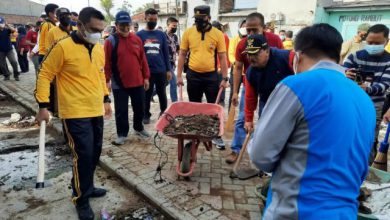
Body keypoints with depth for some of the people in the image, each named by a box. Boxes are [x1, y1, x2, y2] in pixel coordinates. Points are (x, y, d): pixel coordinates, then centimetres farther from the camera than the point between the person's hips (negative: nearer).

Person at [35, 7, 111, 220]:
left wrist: (106, 99, 20)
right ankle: (81, 200, 14)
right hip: (76, 113, -7)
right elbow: (45, 75, -7)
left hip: (96, 111, 7)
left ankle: (87, 186, 36)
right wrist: (43, 105, -10)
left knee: (94, 153, 15)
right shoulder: (63, 47, -12)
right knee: (83, 155, -5)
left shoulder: (99, 48, 8)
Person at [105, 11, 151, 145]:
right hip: (119, 83, -3)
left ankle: (139, 128, 36)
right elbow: (107, 63, -6)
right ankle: (122, 134, 21)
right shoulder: (110, 41, -5)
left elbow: (143, 59, 8)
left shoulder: (137, 39, 5)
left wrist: (146, 77, 8)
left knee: (139, 107, 14)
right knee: (121, 110, 6)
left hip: (137, 82, 4)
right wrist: (107, 80, -8)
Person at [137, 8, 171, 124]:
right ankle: (146, 115, 23)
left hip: (161, 70, 2)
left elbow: (166, 53, 7)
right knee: (147, 95, 10)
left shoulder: (161, 34, 5)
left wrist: (168, 70, 3)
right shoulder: (139, 35, 0)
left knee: (162, 94, 12)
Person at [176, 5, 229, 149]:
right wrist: (179, 75, 1)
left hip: (211, 75, -1)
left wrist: (225, 78, -5)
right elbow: (182, 55, 4)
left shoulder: (218, 34, -5)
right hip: (193, 75, 2)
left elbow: (222, 57, -2)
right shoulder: (188, 33, -2)